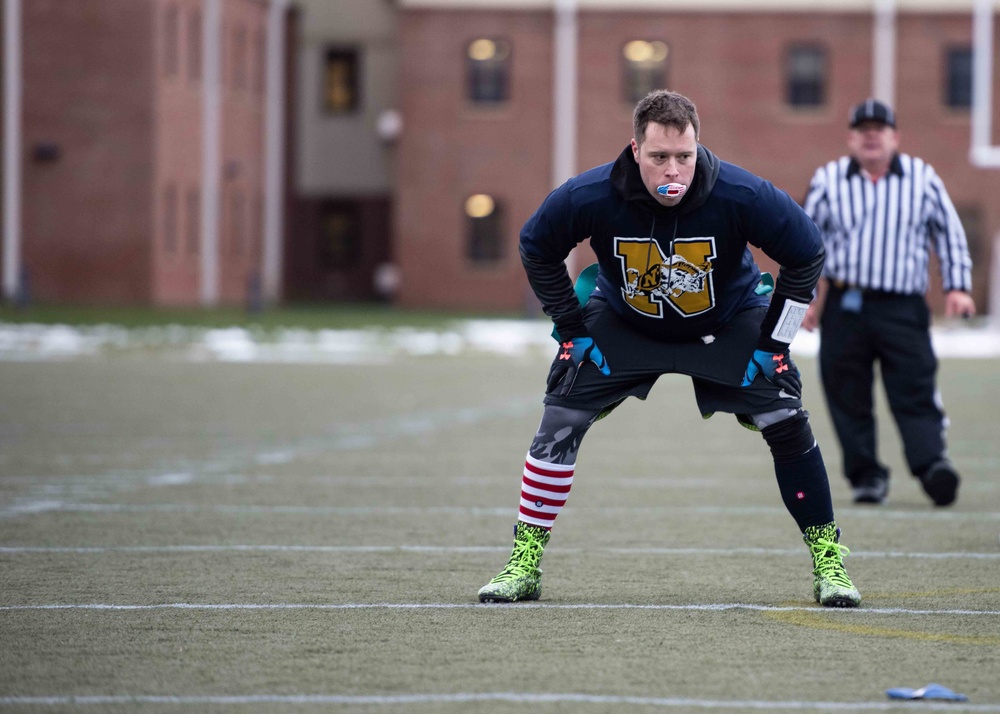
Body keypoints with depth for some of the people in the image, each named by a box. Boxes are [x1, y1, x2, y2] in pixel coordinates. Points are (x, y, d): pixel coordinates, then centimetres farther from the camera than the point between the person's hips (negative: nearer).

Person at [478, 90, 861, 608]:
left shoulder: (740, 196, -31)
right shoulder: (590, 197, -29)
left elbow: (806, 254, -14)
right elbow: (536, 249, -7)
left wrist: (773, 340, -13)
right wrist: (572, 328, -7)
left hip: (727, 323, -1)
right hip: (622, 322, 1)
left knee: (787, 422, -14)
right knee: (560, 419, -11)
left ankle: (828, 560, 1)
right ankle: (524, 562, 1)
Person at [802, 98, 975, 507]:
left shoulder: (922, 178, 9)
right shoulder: (827, 181, 10)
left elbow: (949, 233, 14)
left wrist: (957, 287, 5)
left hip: (904, 308, -1)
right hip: (844, 306, 1)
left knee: (915, 390, -13)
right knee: (848, 396, 0)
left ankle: (931, 463, -23)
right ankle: (865, 474, 7)